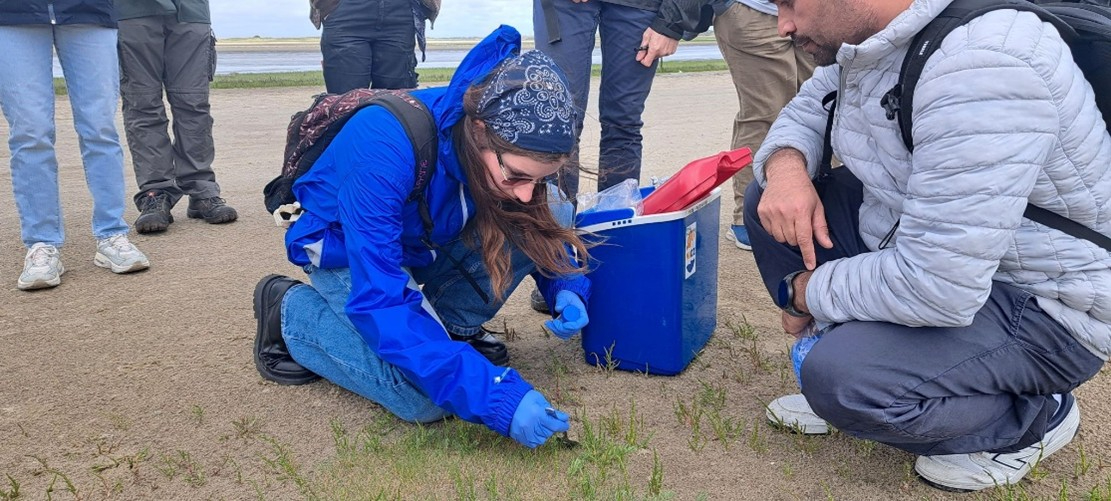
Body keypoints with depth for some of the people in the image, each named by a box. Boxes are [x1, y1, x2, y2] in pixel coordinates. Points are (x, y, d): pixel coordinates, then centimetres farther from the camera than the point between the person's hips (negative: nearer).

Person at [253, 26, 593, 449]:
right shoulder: (383, 147, -40)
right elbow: (381, 301, -40)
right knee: (425, 397, -24)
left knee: (527, 230, -21)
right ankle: (290, 309, -1)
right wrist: (496, 398, -45)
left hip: (431, 243, 5)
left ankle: (449, 324, 3)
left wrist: (567, 288, -24)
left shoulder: (511, 149, -22)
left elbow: (540, 225, -2)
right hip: (347, 250, -5)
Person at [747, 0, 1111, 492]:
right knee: (768, 204, 0)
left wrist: (804, 292, -17)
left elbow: (938, 287, -35)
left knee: (841, 380, -28)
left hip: (1042, 302, -8)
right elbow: (804, 115, 11)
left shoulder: (979, 66, -33)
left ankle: (1030, 417, 1)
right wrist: (786, 166, -14)